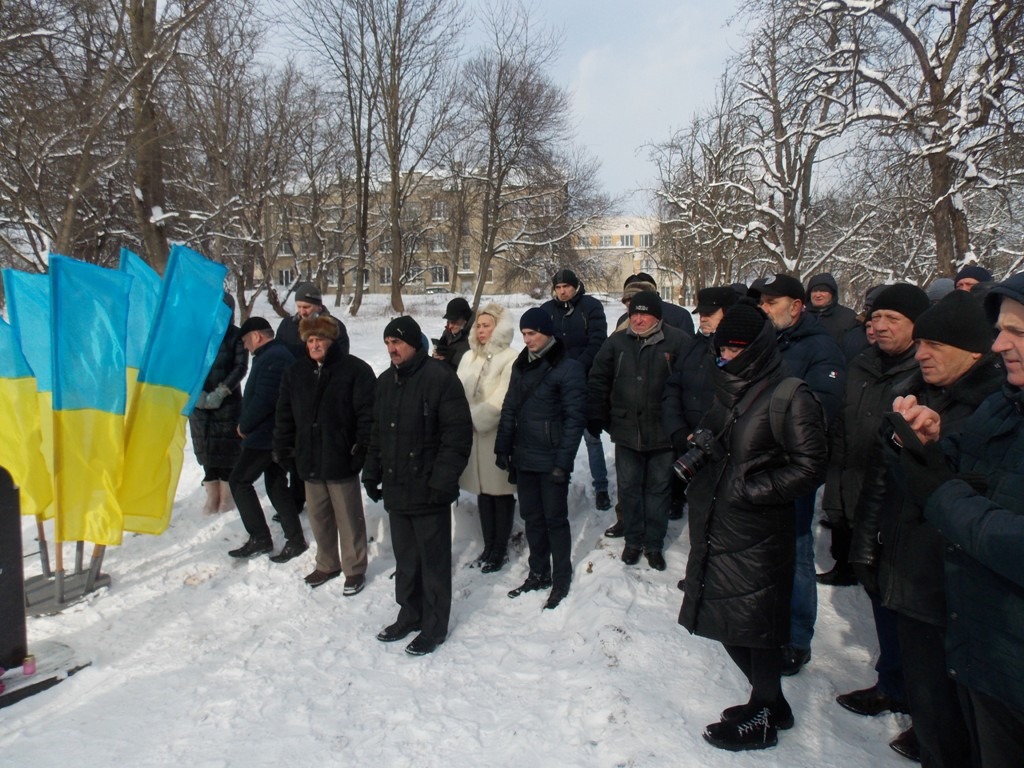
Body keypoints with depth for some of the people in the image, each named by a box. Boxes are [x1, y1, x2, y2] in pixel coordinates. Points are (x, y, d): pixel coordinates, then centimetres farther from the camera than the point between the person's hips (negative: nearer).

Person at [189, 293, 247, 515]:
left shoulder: (237, 335, 0)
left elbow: (240, 368, -5)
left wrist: (220, 392, -14)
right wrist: (196, 391, -11)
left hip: (227, 400, -2)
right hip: (199, 401, 2)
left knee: (227, 447, -1)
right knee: (206, 447, 4)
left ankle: (227, 494, 10)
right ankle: (212, 495, 13)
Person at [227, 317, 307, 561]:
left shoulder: (271, 358, -19)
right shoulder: (279, 353, 15)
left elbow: (263, 400, -26)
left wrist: (244, 425, -12)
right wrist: (246, 423, 10)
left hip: (265, 435, -10)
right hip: (277, 435, 10)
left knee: (239, 480, 2)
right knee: (276, 484, 14)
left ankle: (260, 538, 6)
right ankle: (295, 540, 17)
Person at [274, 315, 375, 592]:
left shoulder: (355, 370, -9)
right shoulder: (296, 372, 9)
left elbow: (368, 413, -12)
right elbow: (285, 415, 13)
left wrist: (363, 449, -16)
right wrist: (283, 449, 9)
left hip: (341, 459, -5)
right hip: (308, 459, 6)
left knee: (348, 517, 6)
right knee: (318, 516, 16)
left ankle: (355, 569, 21)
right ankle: (327, 564, 34)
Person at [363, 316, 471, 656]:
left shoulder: (440, 377, -13)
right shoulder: (386, 381, 11)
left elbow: (458, 434, -16)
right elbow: (377, 433, 19)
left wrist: (443, 481, -20)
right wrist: (371, 474, 15)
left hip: (428, 491, -7)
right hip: (396, 489, 7)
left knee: (433, 560, 6)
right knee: (405, 558, 18)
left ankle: (434, 626, 20)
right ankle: (409, 615, 34)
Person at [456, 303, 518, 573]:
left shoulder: (509, 359, -10)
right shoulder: (469, 357, 11)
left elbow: (500, 401, -16)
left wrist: (473, 419, -12)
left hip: (497, 435, -6)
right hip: (472, 434, 6)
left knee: (500, 493, 4)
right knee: (483, 492, 14)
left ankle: (500, 550, 17)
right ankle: (488, 546, 27)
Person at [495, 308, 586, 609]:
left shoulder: (568, 368, -11)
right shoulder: (521, 365, 9)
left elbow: (575, 417, -15)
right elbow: (509, 408, 13)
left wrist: (563, 461, -18)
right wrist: (502, 447, 9)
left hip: (551, 460, -6)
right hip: (524, 458, 6)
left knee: (555, 519, 5)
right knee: (532, 518, 14)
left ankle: (561, 580, 20)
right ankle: (538, 573, 30)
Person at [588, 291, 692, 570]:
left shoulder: (678, 342, -8)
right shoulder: (617, 342, 2)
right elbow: (598, 381, 5)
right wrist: (595, 418, 1)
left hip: (663, 433, -2)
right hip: (626, 430, 2)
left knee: (658, 489, 12)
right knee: (629, 489, 13)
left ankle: (654, 544, 27)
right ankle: (633, 540, 30)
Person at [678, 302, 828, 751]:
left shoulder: (789, 397, -13)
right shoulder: (729, 389, 11)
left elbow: (809, 466, -15)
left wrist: (750, 489, -18)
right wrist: (701, 448, 5)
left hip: (756, 533, -8)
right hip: (714, 525, 8)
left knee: (753, 622, 5)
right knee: (727, 623, 15)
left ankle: (762, 719, 25)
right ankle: (771, 704, 35)